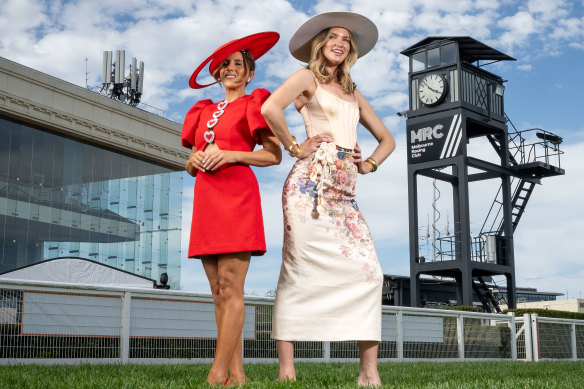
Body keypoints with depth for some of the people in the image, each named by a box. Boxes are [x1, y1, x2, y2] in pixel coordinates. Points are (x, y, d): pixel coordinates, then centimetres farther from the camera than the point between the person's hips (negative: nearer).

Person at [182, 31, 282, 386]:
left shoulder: (253, 104, 8)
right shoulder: (204, 112, 24)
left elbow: (275, 155, -2)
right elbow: (191, 166, 24)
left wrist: (229, 154, -12)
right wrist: (194, 160, 1)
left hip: (237, 195, -6)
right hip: (206, 199, 6)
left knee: (230, 288, -13)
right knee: (220, 292, 2)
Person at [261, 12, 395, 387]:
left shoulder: (353, 92, 26)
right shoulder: (308, 77, 7)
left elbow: (387, 139, 31)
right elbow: (270, 108, -14)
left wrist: (369, 165, 13)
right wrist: (293, 147, -6)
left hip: (344, 191, 6)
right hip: (311, 183, -6)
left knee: (369, 271, -6)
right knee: (300, 270, -8)